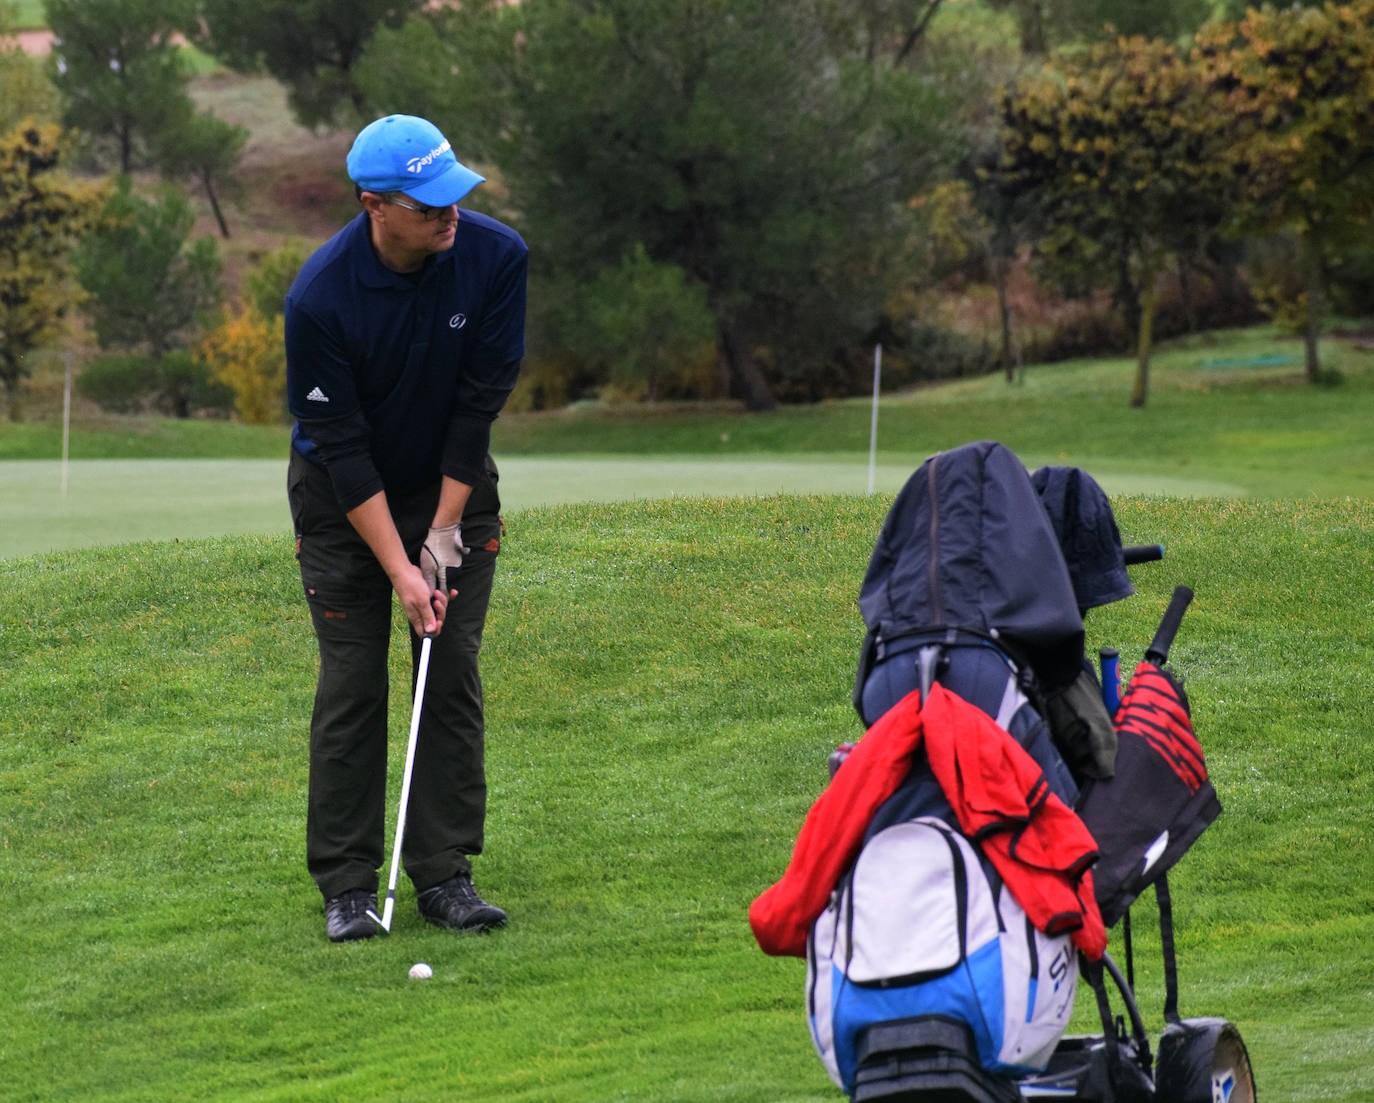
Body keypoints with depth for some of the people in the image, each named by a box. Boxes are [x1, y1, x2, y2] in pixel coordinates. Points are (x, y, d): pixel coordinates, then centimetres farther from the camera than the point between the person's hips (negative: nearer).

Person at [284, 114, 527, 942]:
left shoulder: (496, 258, -20)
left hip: (454, 485, 3)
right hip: (345, 499, -2)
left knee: (453, 677, -1)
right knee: (352, 684, -5)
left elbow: (481, 400, -13)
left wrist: (445, 530, -13)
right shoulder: (320, 297, -28)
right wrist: (398, 569, -22)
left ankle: (445, 873, 5)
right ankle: (348, 885, 2)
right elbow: (337, 443, -22)